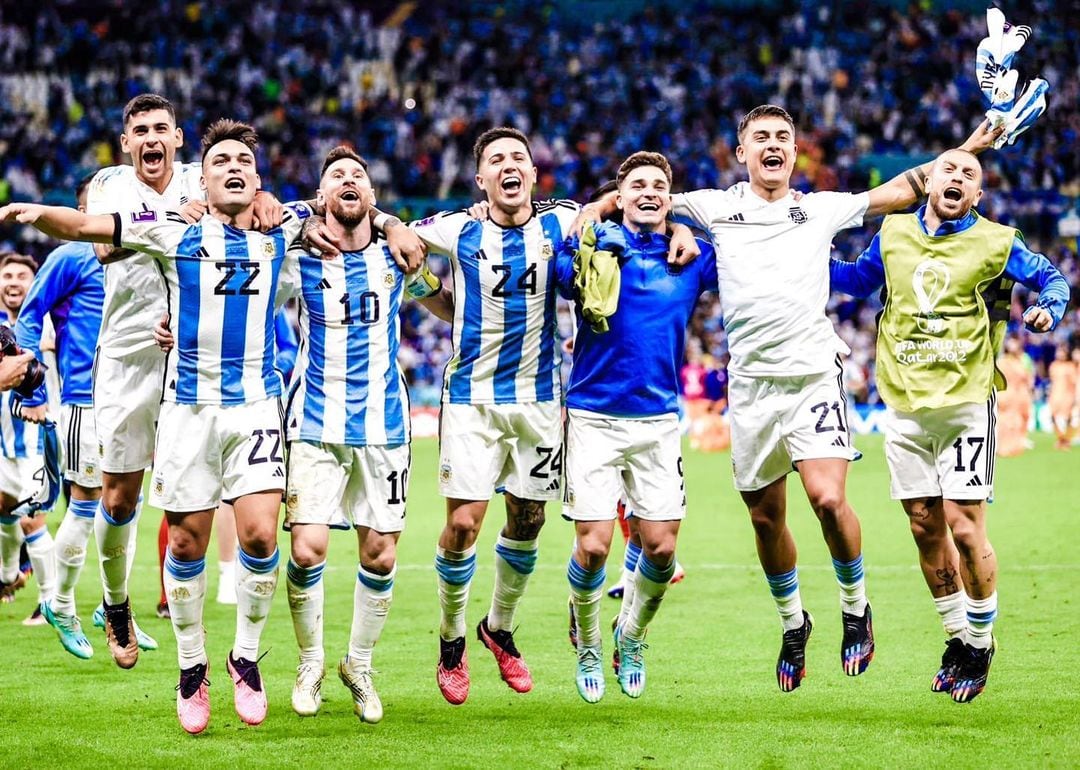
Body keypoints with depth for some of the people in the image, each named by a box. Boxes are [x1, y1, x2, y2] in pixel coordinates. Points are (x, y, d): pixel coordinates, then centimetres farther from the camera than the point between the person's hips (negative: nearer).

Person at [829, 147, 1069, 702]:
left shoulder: (994, 243, -2)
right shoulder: (893, 235, 8)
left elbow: (1051, 278, 9)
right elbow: (858, 280, 25)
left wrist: (1048, 308, -12)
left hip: (966, 405, -4)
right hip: (905, 407, 4)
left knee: (963, 526, -9)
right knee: (926, 528, 7)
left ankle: (981, 643, 9)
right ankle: (957, 637, 24)